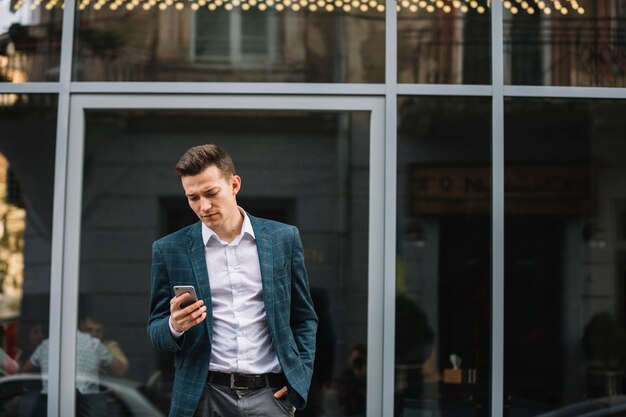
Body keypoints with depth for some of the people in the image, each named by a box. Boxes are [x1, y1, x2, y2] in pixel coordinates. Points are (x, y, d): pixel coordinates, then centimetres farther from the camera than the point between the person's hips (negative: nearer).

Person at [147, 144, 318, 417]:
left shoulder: (283, 238, 4)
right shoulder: (169, 250, 2)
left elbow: (304, 318, 11)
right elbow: (156, 332, 5)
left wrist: (300, 379, 0)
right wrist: (175, 326, -16)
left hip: (270, 394, 0)